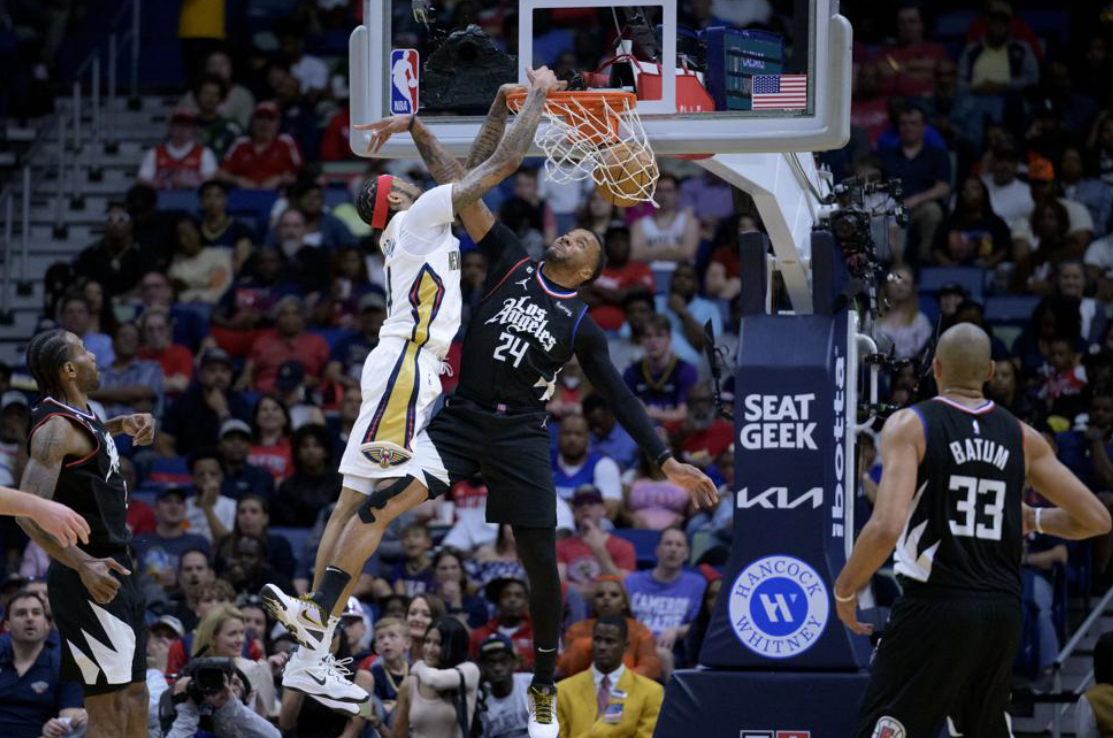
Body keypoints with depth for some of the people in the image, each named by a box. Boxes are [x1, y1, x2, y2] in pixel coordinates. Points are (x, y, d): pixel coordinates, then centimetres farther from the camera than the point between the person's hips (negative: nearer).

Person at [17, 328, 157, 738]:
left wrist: (121, 425, 18)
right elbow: (28, 511, -28)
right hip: (91, 581, -10)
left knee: (134, 700, 15)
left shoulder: (81, 414, 11)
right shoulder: (56, 426, -18)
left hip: (114, 572, 10)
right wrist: (83, 563, -39)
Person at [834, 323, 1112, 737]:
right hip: (1002, 610, 5)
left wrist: (845, 590, -4)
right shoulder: (1022, 437, 8)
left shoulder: (910, 427, -5)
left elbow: (887, 527, -19)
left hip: (935, 606, -5)